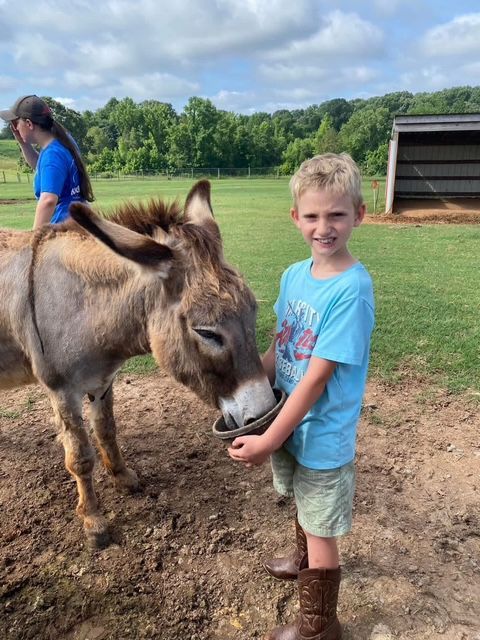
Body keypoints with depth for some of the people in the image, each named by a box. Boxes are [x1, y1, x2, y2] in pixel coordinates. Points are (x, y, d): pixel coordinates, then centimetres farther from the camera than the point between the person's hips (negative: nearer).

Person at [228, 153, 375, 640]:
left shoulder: (353, 288, -25)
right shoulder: (294, 276, -3)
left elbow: (316, 378, -26)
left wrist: (268, 440, -23)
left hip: (322, 435, -6)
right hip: (288, 421, 7)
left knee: (321, 529, 14)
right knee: (303, 509, 31)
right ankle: (303, 559, 60)